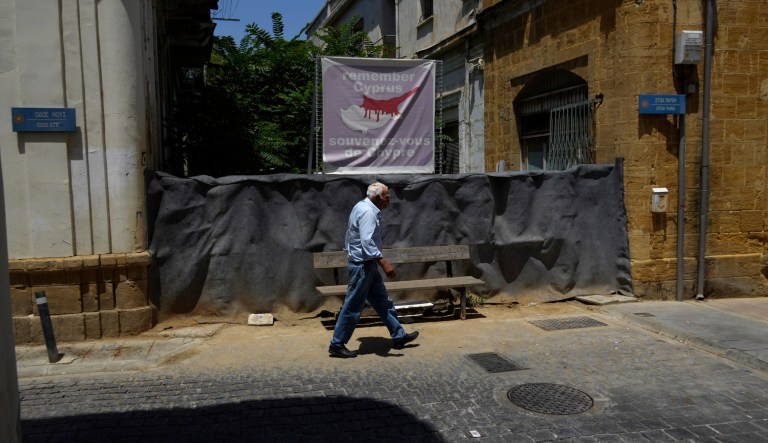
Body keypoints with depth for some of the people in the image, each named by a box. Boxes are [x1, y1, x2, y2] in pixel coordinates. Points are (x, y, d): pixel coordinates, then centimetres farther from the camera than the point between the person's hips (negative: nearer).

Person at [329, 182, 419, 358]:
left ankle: (398, 336, 24)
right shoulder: (367, 212, -19)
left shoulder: (362, 207, 13)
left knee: (383, 302, 15)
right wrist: (384, 262, -32)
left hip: (368, 265, 11)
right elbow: (367, 242, -29)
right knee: (353, 307, -2)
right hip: (362, 265, -11)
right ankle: (337, 345, 8)